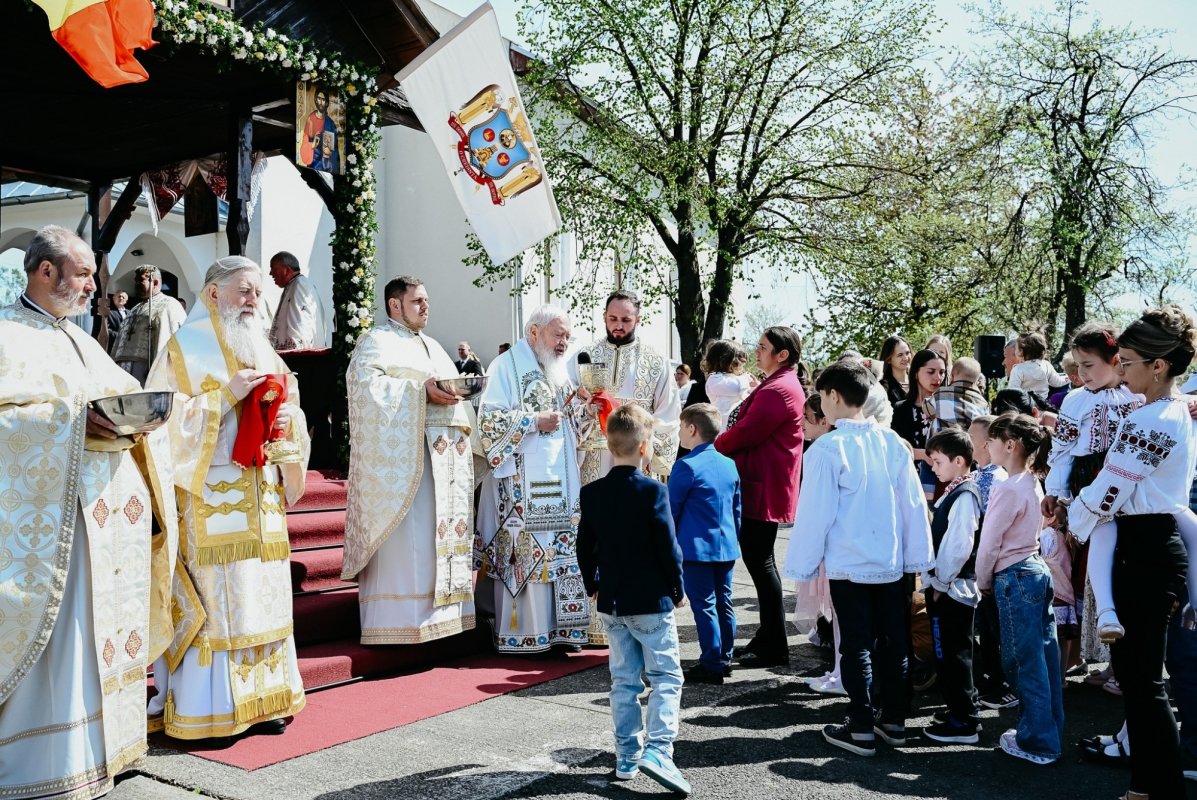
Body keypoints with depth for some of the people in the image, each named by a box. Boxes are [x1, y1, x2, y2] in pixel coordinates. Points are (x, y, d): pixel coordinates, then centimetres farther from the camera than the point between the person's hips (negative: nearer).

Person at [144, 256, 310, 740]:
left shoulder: (263, 351, 17)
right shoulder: (185, 347, 0)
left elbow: (289, 412, 18)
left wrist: (286, 419, -5)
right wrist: (226, 395, -17)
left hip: (261, 493, 6)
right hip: (207, 493, -6)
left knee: (262, 592, 6)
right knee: (211, 594, -6)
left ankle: (260, 699, 14)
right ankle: (205, 709, 3)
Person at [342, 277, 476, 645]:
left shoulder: (433, 347, 26)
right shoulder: (376, 341, 1)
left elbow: (451, 387, 26)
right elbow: (366, 384, -15)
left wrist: (457, 392, 3)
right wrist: (421, 390, -19)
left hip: (443, 454, 8)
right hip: (401, 454, -8)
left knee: (442, 526, 5)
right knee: (405, 532, -11)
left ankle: (440, 610, 11)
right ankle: (398, 620, -6)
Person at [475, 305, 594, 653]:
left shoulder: (559, 370, 17)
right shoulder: (507, 366, -5)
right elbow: (489, 419, -13)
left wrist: (578, 404, 2)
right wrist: (534, 420, -17)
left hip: (559, 481, 7)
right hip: (520, 482, -7)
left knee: (559, 552, 6)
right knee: (522, 551, -7)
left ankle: (555, 627, 13)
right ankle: (519, 633, 2)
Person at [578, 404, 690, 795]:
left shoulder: (591, 493, 0)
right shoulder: (653, 491, -15)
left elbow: (585, 547, 6)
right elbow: (668, 547, -12)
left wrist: (592, 586, 20)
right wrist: (678, 590, 1)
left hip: (611, 603, 5)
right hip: (652, 601, -5)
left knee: (624, 681, 13)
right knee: (666, 678, 3)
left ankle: (627, 756, 17)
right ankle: (658, 749, -9)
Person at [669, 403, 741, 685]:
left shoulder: (686, 466, -14)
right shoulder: (729, 464, 8)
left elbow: (671, 510, -8)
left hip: (696, 548, -7)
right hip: (727, 546, 7)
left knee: (704, 605, -1)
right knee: (723, 602, 14)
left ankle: (711, 665, 2)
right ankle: (724, 658, 23)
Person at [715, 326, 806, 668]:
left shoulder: (778, 390, -17)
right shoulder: (779, 385, 18)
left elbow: (745, 433, -20)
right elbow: (752, 429, 17)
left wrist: (714, 447, -2)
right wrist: (723, 444, 4)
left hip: (763, 489, -11)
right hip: (761, 487, 11)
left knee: (760, 562, -5)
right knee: (758, 559, 15)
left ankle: (775, 647, 3)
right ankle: (768, 637, 25)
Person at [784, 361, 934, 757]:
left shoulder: (827, 449, -15)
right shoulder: (892, 441, 0)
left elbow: (815, 513, -12)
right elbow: (914, 503, 4)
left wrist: (802, 564, -3)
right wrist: (917, 555, 12)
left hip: (848, 564, -5)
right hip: (892, 562, 5)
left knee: (857, 646, 4)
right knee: (894, 642, 14)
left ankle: (861, 730, 12)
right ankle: (894, 720, 25)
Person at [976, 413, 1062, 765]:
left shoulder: (1008, 489, -18)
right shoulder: (1033, 483, 8)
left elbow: (989, 543, -14)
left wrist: (982, 582, -1)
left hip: (1015, 577, -9)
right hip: (1037, 569, 9)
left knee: (1025, 661, 0)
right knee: (1044, 656, 14)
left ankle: (1037, 742, 8)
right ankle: (1050, 729, 24)